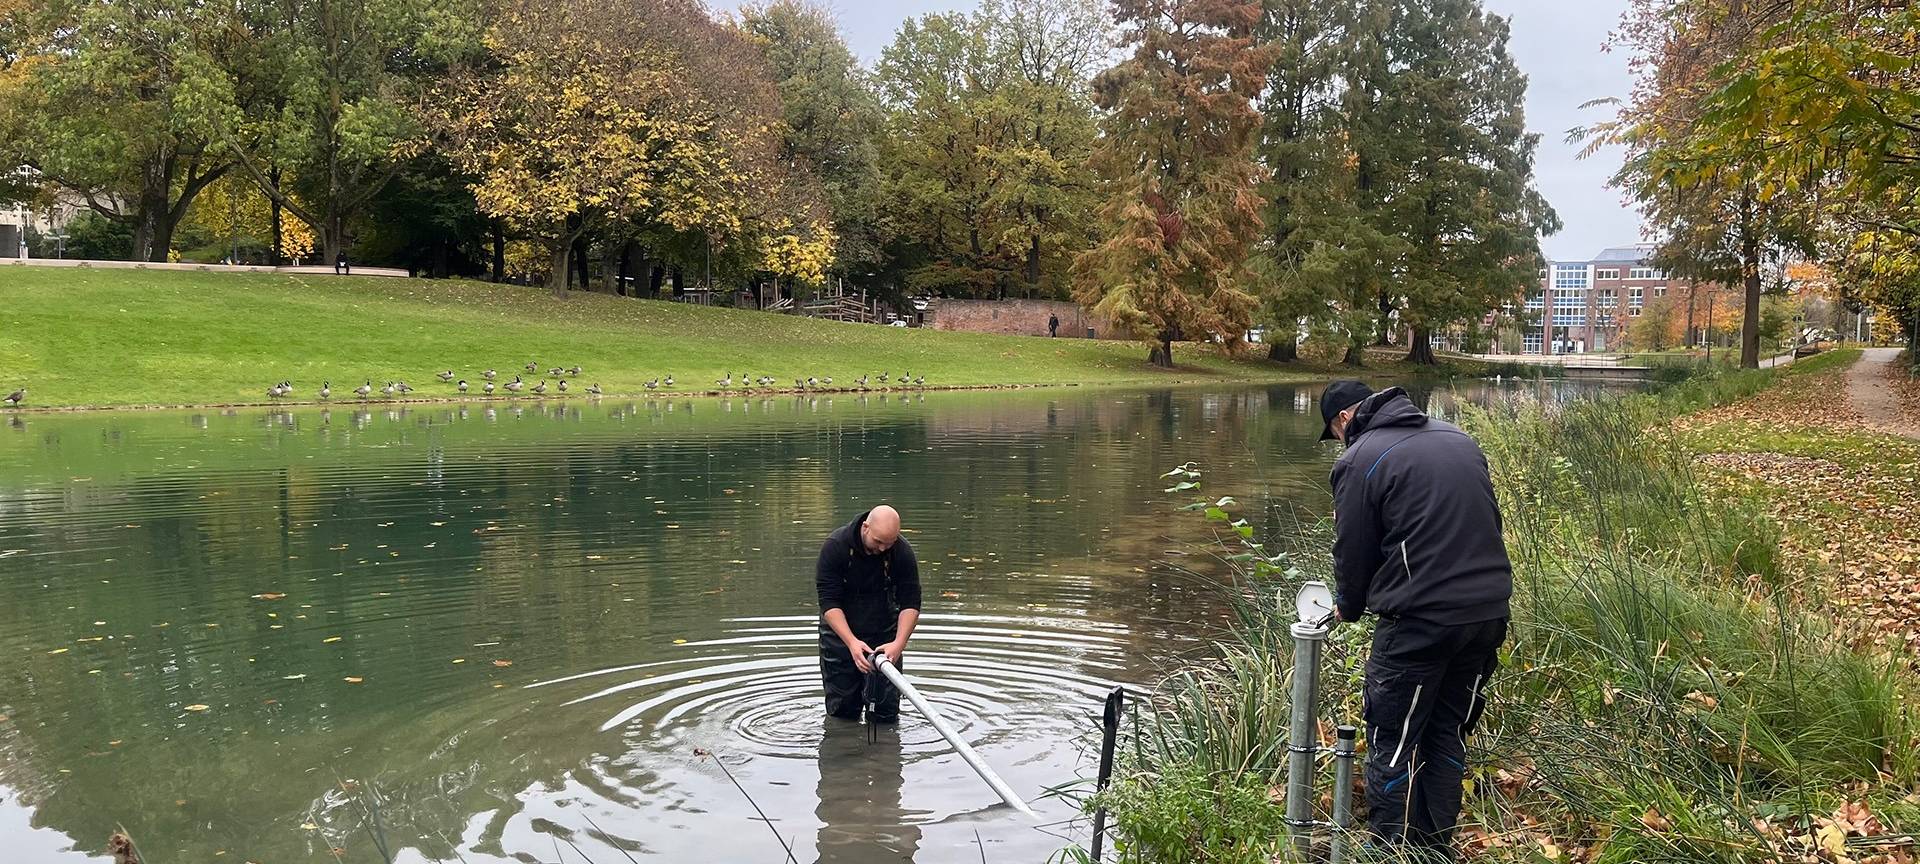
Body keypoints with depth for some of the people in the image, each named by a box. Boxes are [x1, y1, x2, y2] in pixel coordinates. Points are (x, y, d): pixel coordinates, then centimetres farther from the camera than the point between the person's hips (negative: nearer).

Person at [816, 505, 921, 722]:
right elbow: (829, 602, -23)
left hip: (884, 634, 1)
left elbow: (910, 603, -14)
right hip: (840, 630, -1)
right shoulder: (835, 546, -22)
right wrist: (852, 642, -34)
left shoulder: (902, 552, -17)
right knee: (842, 710, 4)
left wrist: (899, 643, -30)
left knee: (885, 712, -2)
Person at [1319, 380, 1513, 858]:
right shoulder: (1457, 437, 13)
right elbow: (1489, 520, 18)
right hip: (1491, 612, 7)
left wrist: (1348, 606, 15)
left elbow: (1353, 551, -4)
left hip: (1419, 620, -7)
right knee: (1448, 734, 18)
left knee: (1391, 740, 6)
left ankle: (1394, 849, 13)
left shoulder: (1359, 460, -8)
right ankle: (1437, 846, 26)